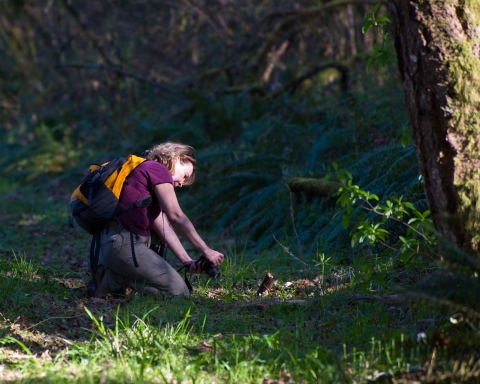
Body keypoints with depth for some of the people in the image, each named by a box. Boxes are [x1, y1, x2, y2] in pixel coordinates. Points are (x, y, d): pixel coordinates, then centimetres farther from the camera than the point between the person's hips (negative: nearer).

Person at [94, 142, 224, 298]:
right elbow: (175, 216, -10)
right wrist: (206, 251, -6)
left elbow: (164, 228, 16)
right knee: (179, 291, -7)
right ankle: (115, 280, -8)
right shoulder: (158, 169, -2)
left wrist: (187, 261, 4)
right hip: (123, 244, -10)